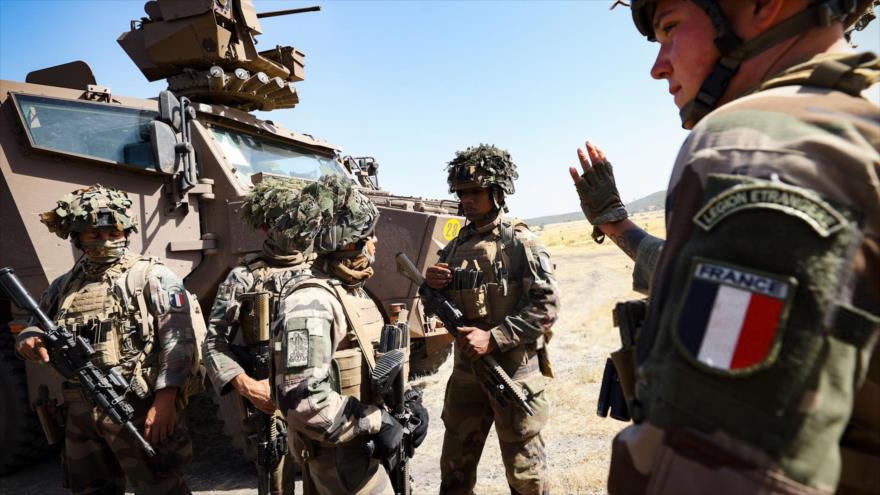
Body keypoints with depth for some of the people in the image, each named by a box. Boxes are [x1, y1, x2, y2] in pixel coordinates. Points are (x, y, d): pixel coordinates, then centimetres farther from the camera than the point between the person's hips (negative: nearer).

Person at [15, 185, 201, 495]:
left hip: (138, 406, -6)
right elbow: (35, 328, 26)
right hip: (80, 411, 6)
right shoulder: (65, 285, 13)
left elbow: (179, 340, -11)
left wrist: (165, 400, -19)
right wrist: (27, 340, 1)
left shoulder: (152, 276, -5)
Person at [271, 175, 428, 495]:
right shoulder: (311, 303, -24)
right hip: (339, 455, -9)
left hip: (361, 446, 9)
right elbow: (301, 398, -31)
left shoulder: (355, 293, 7)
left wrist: (406, 403, 2)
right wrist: (376, 423, -23)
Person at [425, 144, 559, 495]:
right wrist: (431, 286, -7)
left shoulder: (520, 242, -8)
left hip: (514, 371, -5)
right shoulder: (454, 248, 8)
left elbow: (546, 306, -15)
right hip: (466, 371, 6)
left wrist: (494, 338, -21)